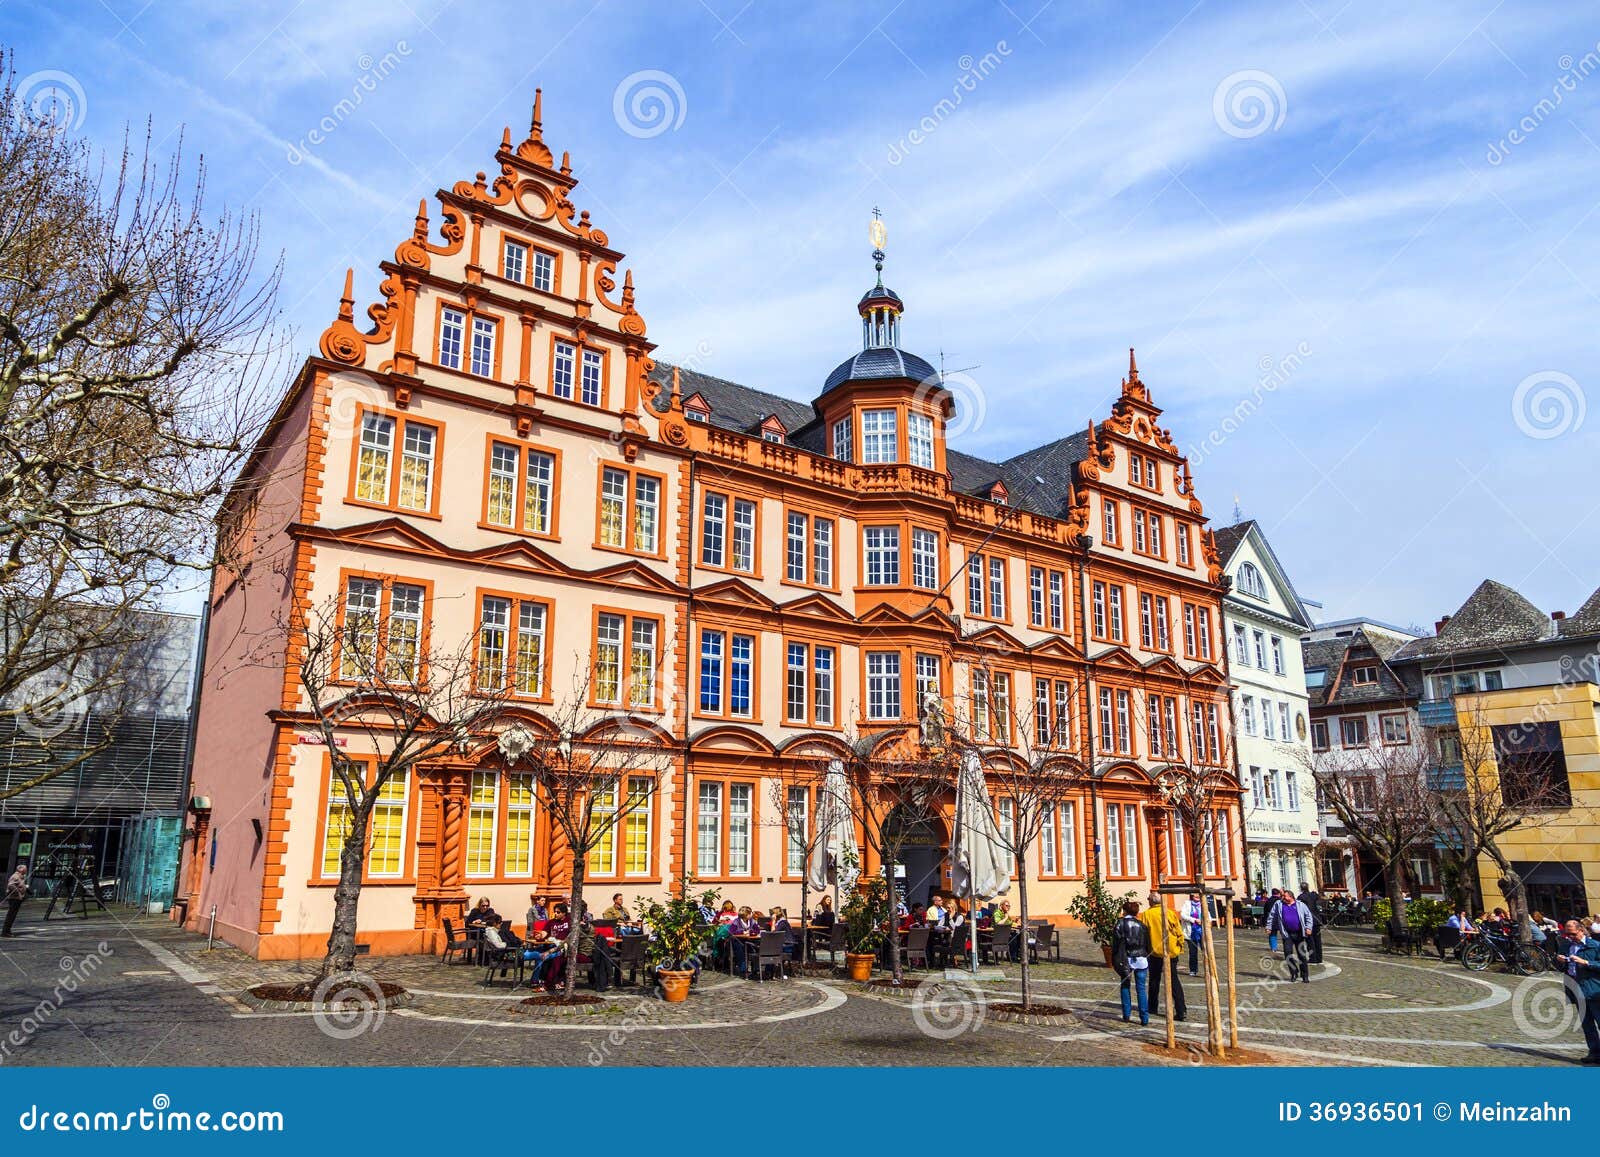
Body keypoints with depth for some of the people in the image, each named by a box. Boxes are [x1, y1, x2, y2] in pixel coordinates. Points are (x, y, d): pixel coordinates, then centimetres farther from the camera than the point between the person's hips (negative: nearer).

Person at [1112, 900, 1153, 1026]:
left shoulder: (1120, 924, -4)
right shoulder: (1142, 925, 3)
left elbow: (1115, 943, -5)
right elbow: (1148, 944, 7)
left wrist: (1115, 961, 3)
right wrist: (1148, 960, 15)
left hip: (1126, 959, -1)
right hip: (1141, 959, 1)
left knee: (1125, 986, 14)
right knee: (1142, 988, 3)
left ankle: (1127, 1015, 13)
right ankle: (1144, 1018, 0)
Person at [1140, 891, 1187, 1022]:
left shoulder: (1146, 914, -6)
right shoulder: (1170, 913, -4)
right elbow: (1179, 932, -2)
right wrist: (1180, 947, 12)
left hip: (1155, 952, -1)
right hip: (1171, 952, 1)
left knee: (1154, 980, 16)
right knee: (1174, 980, 3)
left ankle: (1153, 1006, 25)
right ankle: (1181, 1010, -5)